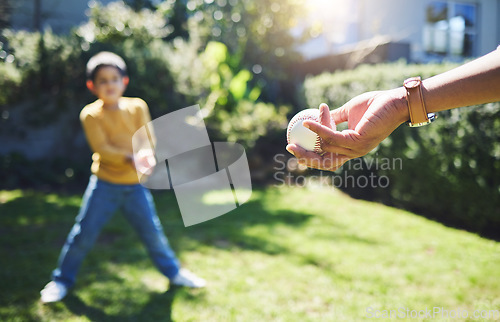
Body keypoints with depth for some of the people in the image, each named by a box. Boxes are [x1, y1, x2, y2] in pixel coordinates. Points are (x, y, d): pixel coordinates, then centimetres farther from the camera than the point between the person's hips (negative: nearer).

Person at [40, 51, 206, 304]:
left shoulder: (137, 107, 0)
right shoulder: (90, 114, -6)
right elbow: (102, 149, -17)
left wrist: (143, 161, -24)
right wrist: (129, 158, -33)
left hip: (135, 185, 2)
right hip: (104, 184, -1)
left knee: (153, 232, 8)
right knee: (84, 233, 2)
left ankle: (174, 272, 29)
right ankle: (62, 279, 24)